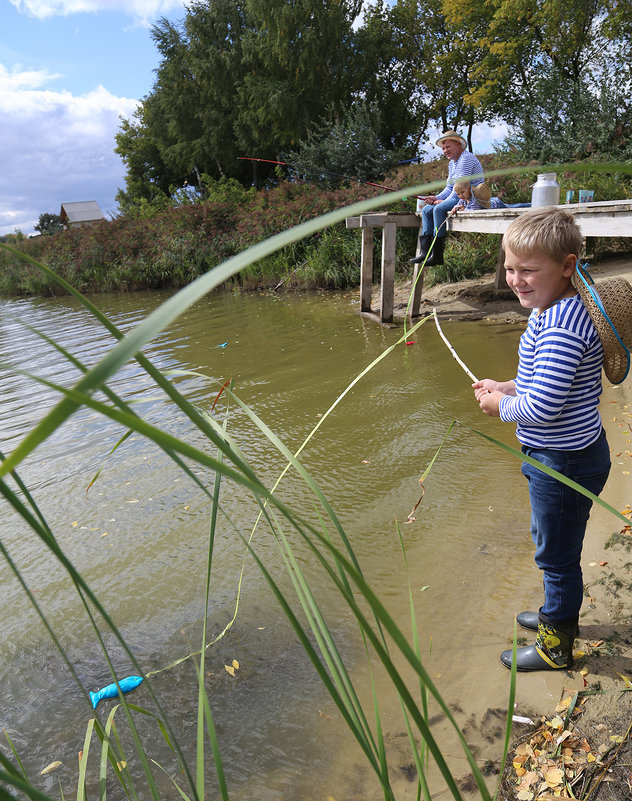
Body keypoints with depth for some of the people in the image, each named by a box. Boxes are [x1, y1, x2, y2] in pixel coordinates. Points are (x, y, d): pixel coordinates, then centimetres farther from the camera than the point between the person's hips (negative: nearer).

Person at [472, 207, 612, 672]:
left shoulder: (559, 327, -29)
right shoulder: (558, 311, 4)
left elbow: (543, 408, -31)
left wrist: (502, 407, -13)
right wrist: (508, 387, 4)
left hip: (564, 463, -10)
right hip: (561, 457, 10)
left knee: (557, 553, 10)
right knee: (553, 545, 27)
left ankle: (557, 646, 33)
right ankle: (558, 614, 51)